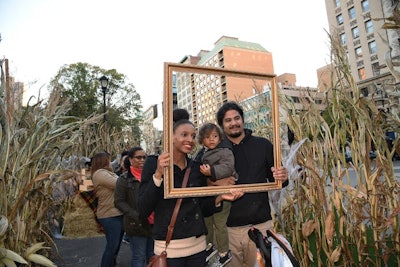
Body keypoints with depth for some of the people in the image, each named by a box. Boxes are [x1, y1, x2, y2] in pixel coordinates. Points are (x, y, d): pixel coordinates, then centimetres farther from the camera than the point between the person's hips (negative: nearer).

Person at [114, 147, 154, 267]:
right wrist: (136, 216, -18)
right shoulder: (124, 179, -4)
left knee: (152, 256, 16)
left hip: (153, 224, 4)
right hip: (137, 225, -4)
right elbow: (119, 202, -8)